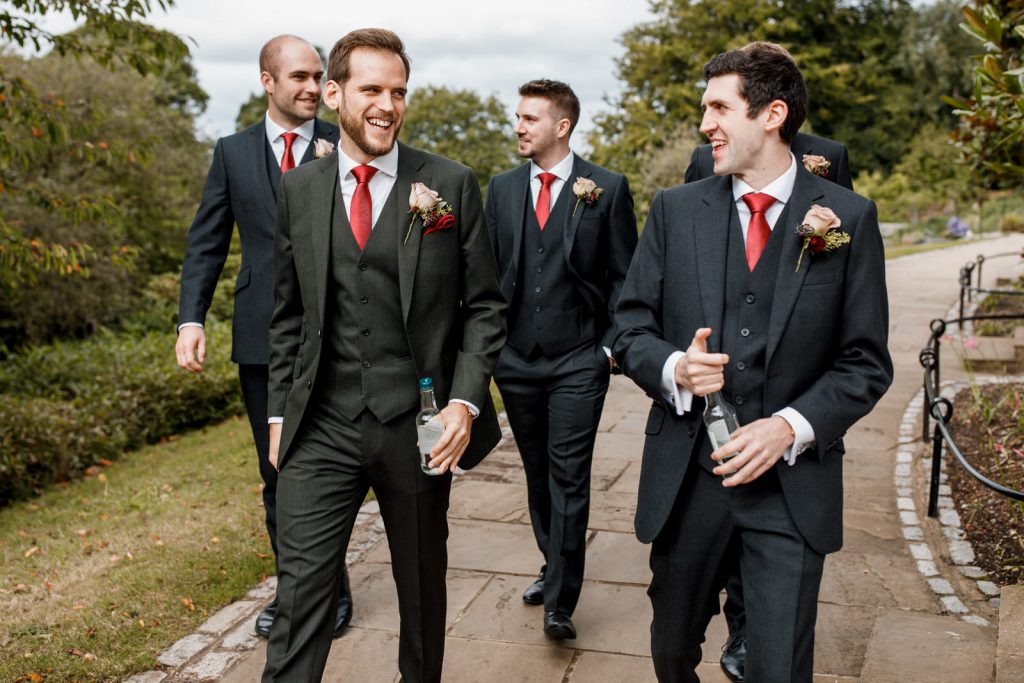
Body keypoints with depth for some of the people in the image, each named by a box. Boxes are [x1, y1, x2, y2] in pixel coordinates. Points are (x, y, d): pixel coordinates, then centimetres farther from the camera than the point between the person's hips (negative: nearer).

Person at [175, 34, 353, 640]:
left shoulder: (345, 147, 2)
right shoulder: (233, 152, 8)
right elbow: (207, 242, 4)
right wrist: (192, 319, -6)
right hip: (263, 337, 3)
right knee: (278, 474, 13)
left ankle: (332, 587, 23)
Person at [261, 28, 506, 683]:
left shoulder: (452, 184, -2)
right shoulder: (298, 189, 5)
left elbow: (485, 305, -1)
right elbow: (288, 314, 11)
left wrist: (465, 401, -12)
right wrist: (280, 413, 8)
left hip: (418, 426, -1)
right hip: (320, 429, 1)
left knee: (422, 583, 16)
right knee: (301, 590, 0)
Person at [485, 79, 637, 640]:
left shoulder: (607, 188, -2)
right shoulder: (502, 188, 8)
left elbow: (624, 275, 0)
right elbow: (487, 268, 11)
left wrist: (612, 345, -6)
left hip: (579, 362, -4)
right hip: (516, 360, 4)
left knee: (568, 477, -6)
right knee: (538, 473, 15)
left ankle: (560, 602, 0)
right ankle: (553, 567, 32)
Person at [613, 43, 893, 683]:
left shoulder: (849, 218, -2)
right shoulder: (676, 209, 3)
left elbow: (866, 362, -1)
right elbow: (631, 327, 5)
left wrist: (791, 426, -16)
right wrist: (673, 367, -17)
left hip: (792, 482, -2)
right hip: (685, 477, 2)